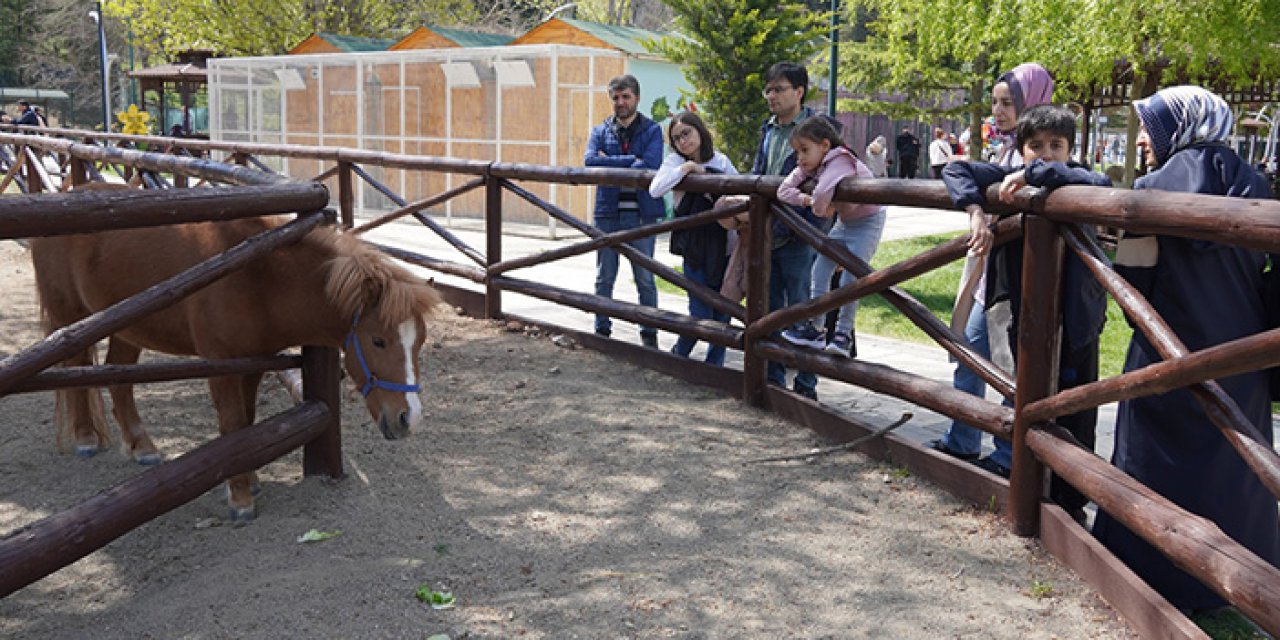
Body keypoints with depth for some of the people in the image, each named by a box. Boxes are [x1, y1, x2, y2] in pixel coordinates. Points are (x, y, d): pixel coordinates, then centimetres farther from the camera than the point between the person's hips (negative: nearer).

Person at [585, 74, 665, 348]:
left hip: (642, 214, -2)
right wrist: (632, 160, -14)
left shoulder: (652, 130, 3)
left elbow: (649, 165, -15)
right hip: (608, 212, 2)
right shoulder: (600, 131, 11)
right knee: (604, 278, 9)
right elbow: (590, 161, -9)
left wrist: (610, 163, -10)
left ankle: (649, 334, 13)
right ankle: (602, 330, 19)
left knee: (645, 279, 4)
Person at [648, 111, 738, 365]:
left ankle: (714, 366, 22)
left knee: (723, 313, 7)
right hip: (695, 251, -3)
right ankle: (679, 355, 21)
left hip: (725, 247, 3)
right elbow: (655, 190, -16)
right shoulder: (675, 161, -1)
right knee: (701, 315, -5)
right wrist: (686, 167, -17)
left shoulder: (721, 161, 7)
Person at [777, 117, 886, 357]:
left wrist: (820, 208, -29)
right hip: (844, 221, 8)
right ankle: (815, 330, 8)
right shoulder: (809, 166, -6)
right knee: (820, 268, 2)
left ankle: (844, 333, -2)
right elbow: (783, 190, -8)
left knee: (851, 274, -14)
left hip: (867, 221, -8)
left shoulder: (840, 162, -33)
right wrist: (809, 200, -23)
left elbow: (822, 191, -51)